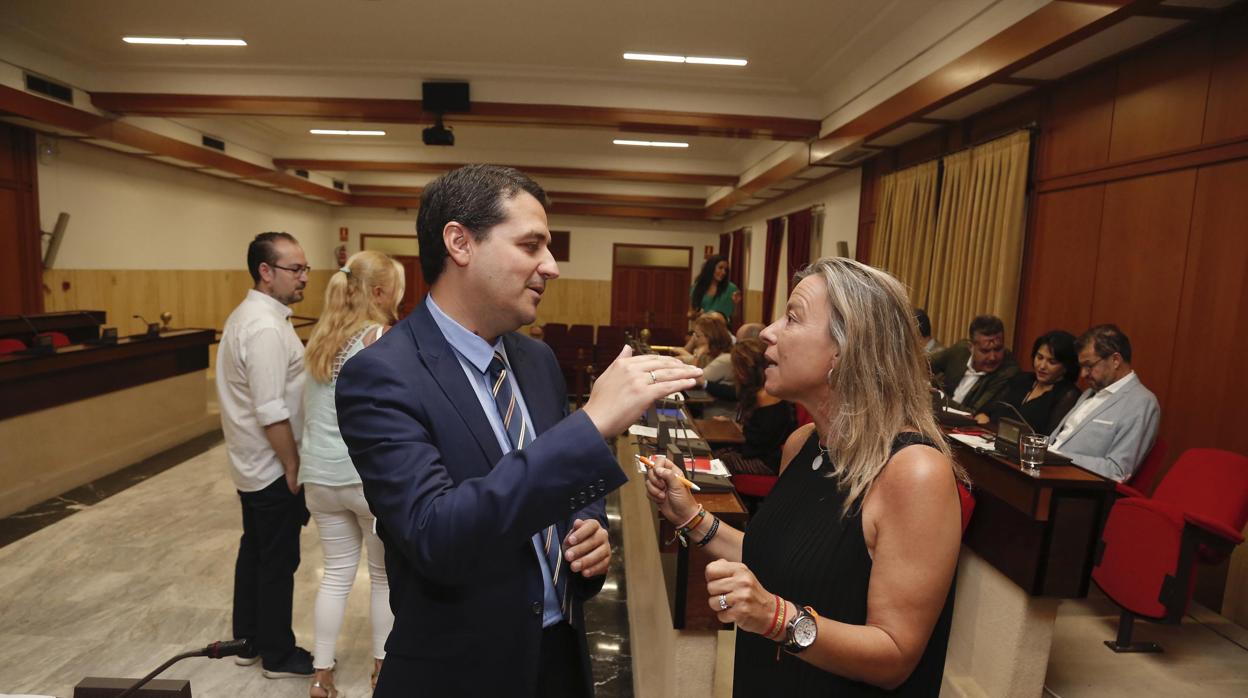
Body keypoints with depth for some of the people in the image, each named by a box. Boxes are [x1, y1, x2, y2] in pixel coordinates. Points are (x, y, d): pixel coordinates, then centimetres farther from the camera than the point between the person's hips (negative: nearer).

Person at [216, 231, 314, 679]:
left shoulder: (249, 314, 10)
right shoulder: (266, 327, -23)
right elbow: (272, 412, -26)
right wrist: (293, 465, -16)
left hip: (253, 464, 10)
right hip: (273, 467, -10)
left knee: (254, 551, 20)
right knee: (279, 561, 4)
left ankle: (248, 641, 35)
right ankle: (278, 656, 20)